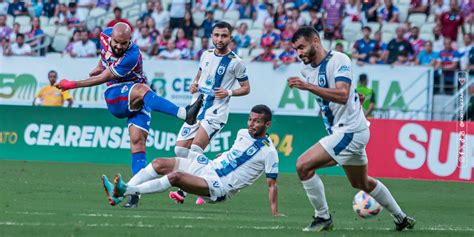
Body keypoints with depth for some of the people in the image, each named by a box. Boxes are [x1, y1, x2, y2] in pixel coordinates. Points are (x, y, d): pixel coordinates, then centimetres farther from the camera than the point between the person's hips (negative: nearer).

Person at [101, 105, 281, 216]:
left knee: (175, 177, -30)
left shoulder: (269, 152, -10)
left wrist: (275, 214, -13)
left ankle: (127, 190, -33)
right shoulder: (243, 134, 11)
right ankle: (119, 195, -13)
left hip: (219, 187, -8)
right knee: (159, 164, -7)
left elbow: (272, 184, -9)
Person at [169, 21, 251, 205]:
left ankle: (184, 190, -11)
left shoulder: (235, 62, -6)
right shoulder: (206, 55, 9)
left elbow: (246, 88, 2)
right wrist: (194, 85, 5)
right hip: (197, 107, 6)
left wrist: (228, 92, -16)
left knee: (195, 150, -18)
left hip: (216, 112, -6)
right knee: (180, 149, 0)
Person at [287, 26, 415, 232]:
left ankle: (323, 218, -8)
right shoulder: (307, 69, 8)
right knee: (361, 183, 24)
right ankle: (401, 218, 38)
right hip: (339, 130, 10)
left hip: (351, 130, -10)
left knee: (303, 165, -18)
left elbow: (342, 95, -32)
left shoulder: (339, 60, -17)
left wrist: (308, 86, -37)